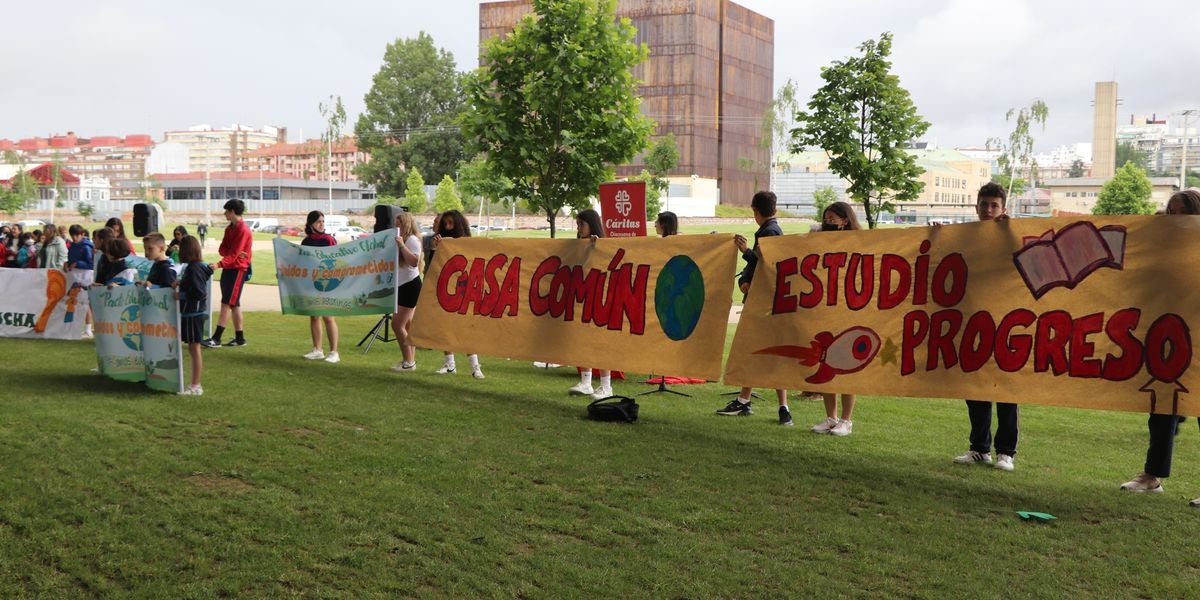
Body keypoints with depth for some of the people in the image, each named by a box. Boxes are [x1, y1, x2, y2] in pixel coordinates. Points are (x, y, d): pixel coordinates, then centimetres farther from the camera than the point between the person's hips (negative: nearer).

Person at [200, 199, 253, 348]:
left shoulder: (243, 230, -13)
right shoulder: (230, 228, 15)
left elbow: (234, 253, -20)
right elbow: (223, 249, 9)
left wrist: (219, 264, -31)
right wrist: (232, 253, -12)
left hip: (238, 269, -9)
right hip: (228, 267, 9)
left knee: (227, 303, -10)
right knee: (234, 304, 11)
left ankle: (216, 338, -12)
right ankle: (240, 338, 16)